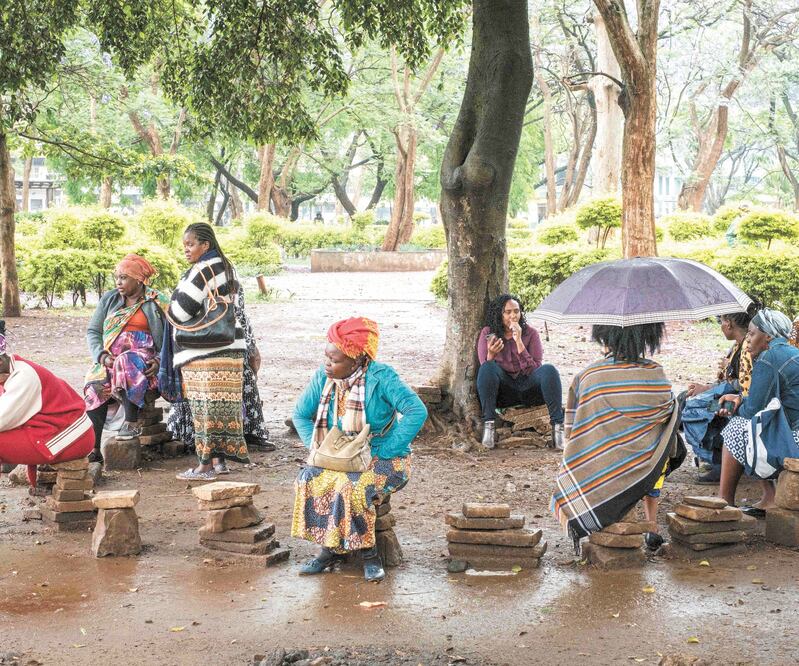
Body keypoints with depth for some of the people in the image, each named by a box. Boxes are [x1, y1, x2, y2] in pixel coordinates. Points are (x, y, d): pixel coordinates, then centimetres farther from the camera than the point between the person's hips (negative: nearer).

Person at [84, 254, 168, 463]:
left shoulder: (158, 303, 6)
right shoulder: (109, 299, 17)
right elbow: (92, 331, 13)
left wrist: (159, 361, -16)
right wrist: (102, 356, -5)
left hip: (143, 360, -3)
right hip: (109, 360, 3)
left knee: (127, 363, -39)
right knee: (94, 387, -26)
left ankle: (131, 423, -36)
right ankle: (93, 449, -26)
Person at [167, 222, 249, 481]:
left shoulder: (203, 270, -14)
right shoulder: (225, 268, 16)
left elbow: (181, 309, -16)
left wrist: (168, 312, 8)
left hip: (206, 352, -9)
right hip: (227, 347, 9)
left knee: (205, 405, -5)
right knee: (221, 406, 11)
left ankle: (206, 465, -2)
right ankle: (219, 459, 16)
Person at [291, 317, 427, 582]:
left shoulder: (381, 377, -19)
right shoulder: (322, 378, -3)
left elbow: (417, 411, -26)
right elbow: (301, 415, 10)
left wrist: (384, 452, -25)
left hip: (384, 459, -5)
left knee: (351, 486, -33)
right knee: (308, 480, -21)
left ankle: (368, 552, -15)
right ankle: (329, 547, -12)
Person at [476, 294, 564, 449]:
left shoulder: (530, 333, -1)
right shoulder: (488, 333, 0)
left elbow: (534, 369, -11)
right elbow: (485, 369, -5)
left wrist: (519, 342, -20)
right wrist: (491, 354, -27)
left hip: (528, 388, 0)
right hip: (503, 392, 0)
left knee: (549, 370, -28)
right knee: (488, 368, -30)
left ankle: (557, 426, -29)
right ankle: (488, 424, -31)